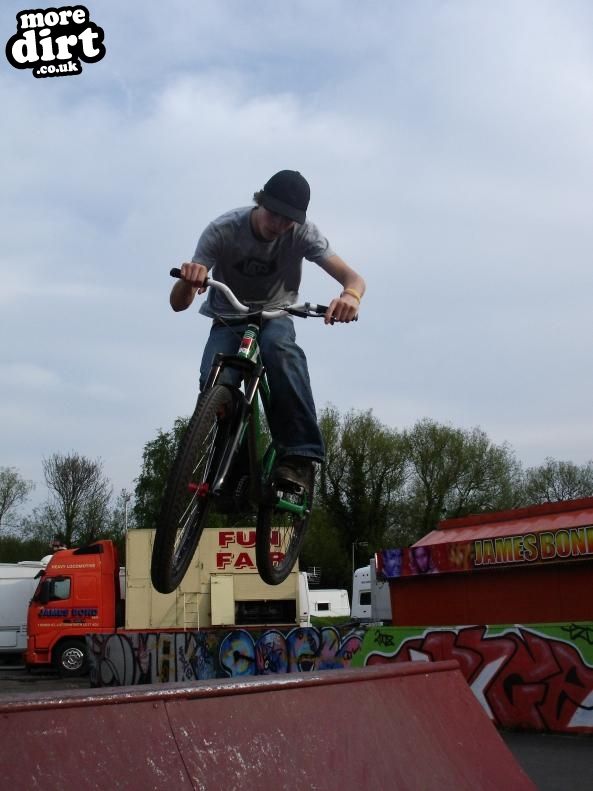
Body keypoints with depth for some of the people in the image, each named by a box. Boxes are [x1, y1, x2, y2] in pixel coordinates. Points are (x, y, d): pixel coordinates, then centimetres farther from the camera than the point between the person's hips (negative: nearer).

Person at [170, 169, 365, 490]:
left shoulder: (302, 232, -19)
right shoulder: (223, 230, -22)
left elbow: (353, 278, -27)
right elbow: (178, 303, -25)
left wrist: (350, 295, -52)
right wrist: (189, 280, -49)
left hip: (275, 317, 0)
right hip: (227, 322, 0)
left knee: (279, 347, -37)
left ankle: (299, 454, -37)